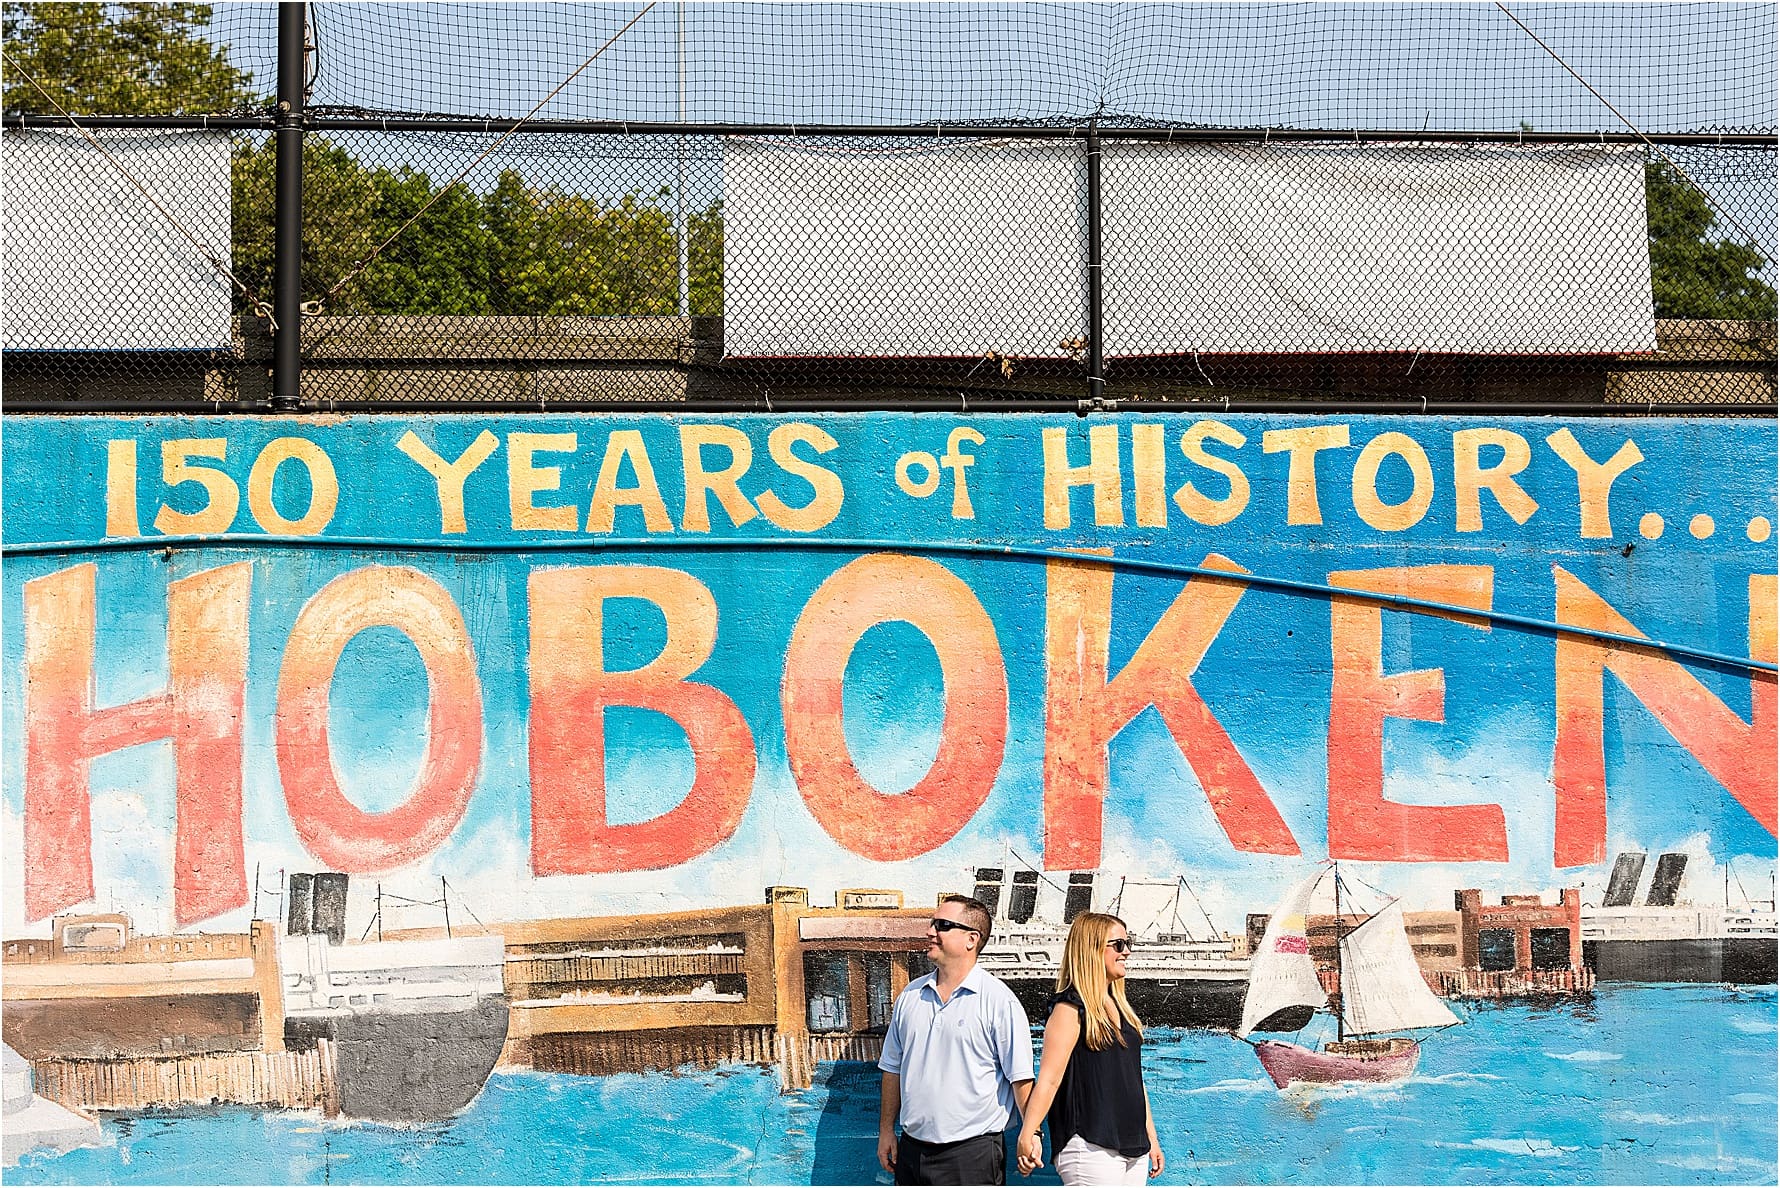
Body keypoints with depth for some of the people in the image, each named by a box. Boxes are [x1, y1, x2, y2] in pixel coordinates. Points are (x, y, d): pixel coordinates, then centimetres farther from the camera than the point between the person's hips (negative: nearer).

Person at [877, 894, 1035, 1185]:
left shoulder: (999, 1001, -7)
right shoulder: (910, 996, 10)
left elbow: (1021, 1078, -9)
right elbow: (893, 1068, 17)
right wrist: (886, 1130, 15)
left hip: (973, 1152, -5)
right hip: (912, 1148, 5)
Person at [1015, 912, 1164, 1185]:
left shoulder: (1120, 1007, 17)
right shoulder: (1071, 1008, -8)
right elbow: (1049, 1078, -17)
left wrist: (1151, 1138, 23)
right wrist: (1027, 1135, -26)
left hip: (1133, 1148, 8)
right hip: (1091, 1149, -8)